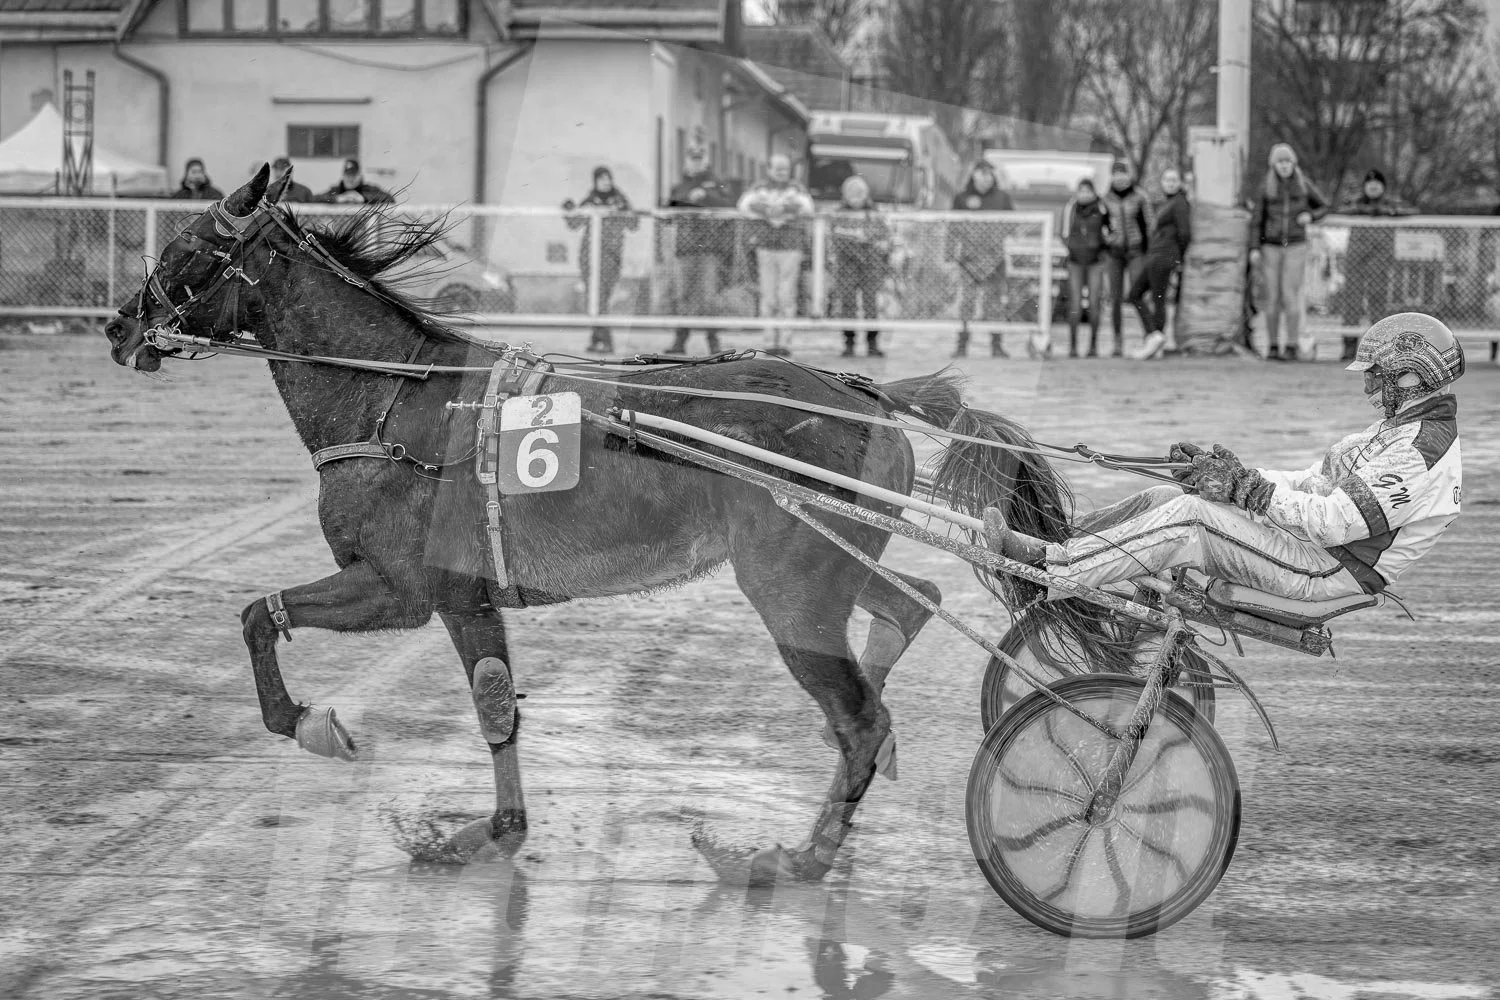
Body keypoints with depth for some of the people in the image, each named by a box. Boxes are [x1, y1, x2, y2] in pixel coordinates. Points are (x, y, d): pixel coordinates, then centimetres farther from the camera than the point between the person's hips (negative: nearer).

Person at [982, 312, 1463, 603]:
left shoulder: (1420, 450, -18)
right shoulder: (1400, 429, 17)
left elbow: (1334, 522, -26)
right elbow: (1317, 484, 18)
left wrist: (1244, 486, -20)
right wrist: (1226, 469, 7)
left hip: (1329, 570, -10)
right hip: (1310, 538, 10)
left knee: (1188, 518, -23)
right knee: (1165, 497, -1)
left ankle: (1048, 562, -24)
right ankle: (1058, 546, -4)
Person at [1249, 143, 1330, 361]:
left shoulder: (1304, 185, -1)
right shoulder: (1266, 189, 0)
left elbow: (1324, 207, 12)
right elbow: (1257, 221, 3)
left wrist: (1310, 216, -9)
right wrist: (1254, 249, -7)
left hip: (1296, 248, -1)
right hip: (1271, 249, 1)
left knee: (1290, 297, -10)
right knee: (1273, 298, 1)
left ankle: (1291, 348, -4)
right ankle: (1273, 347, 11)